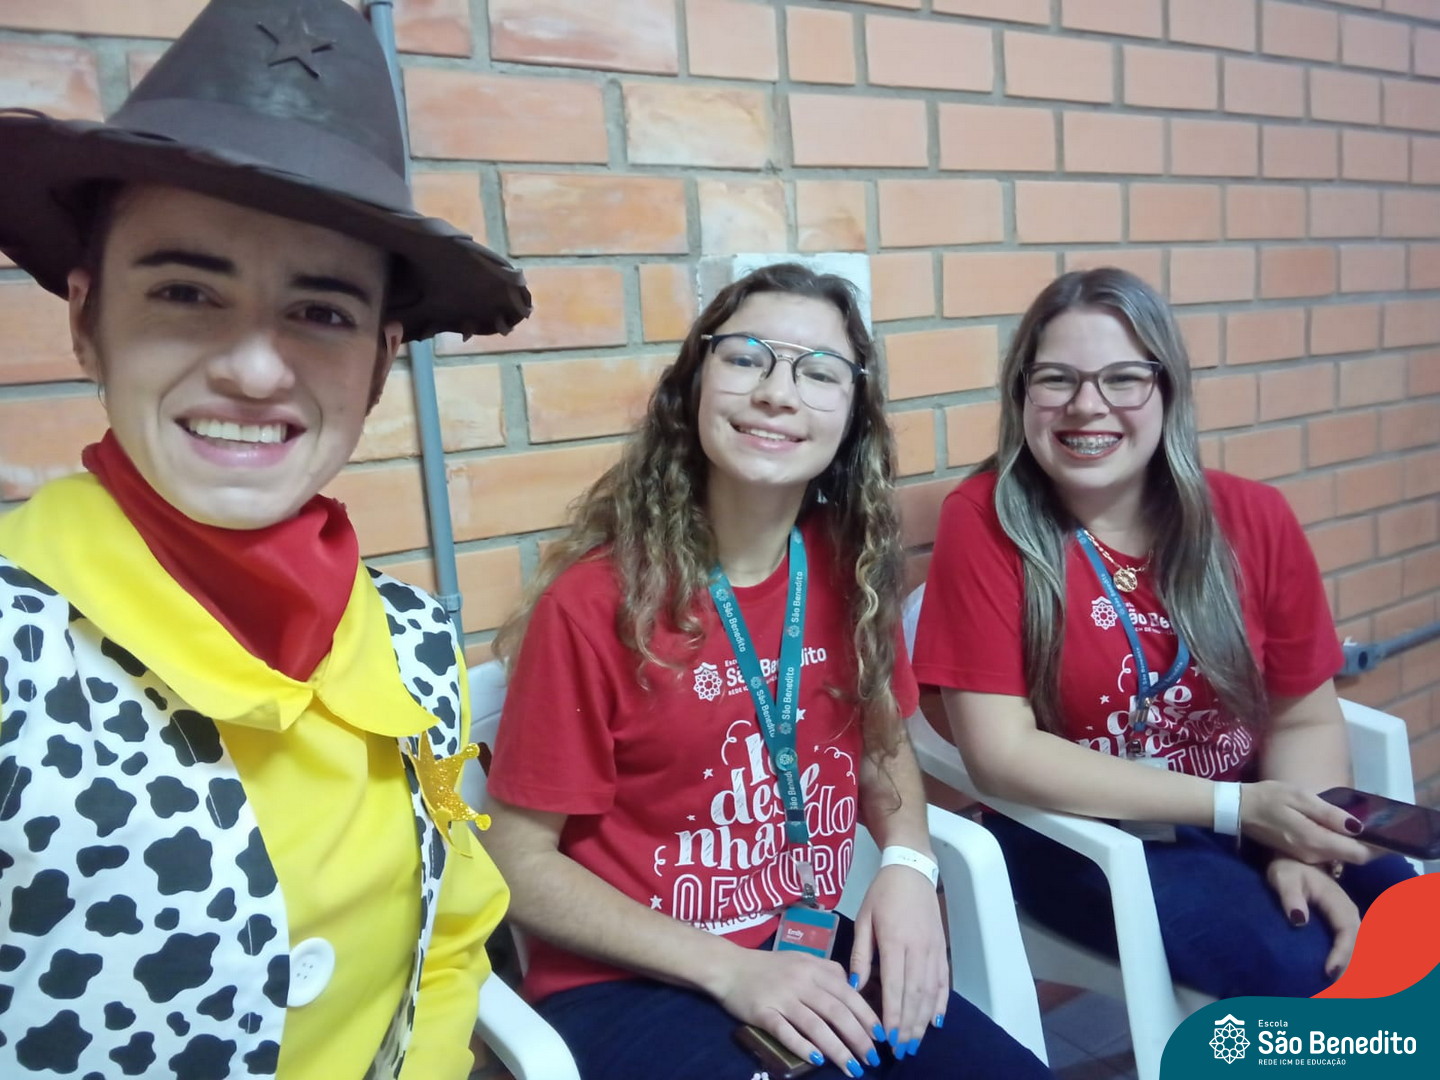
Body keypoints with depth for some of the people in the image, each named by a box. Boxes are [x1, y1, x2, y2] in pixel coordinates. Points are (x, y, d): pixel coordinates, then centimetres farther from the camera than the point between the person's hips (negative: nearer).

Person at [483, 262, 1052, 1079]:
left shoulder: (851, 570, -3)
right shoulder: (594, 600, -17)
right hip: (628, 982, -4)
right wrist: (729, 970, -17)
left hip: (812, 952, 4)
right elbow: (521, 861, -10)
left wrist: (908, 866, -8)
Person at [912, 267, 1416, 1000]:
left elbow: (1304, 720, 3)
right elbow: (1001, 753, -17)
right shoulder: (984, 520, -14)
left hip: (1249, 821, 4)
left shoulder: (1253, 518, -3)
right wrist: (1236, 808, -20)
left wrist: (1303, 852, -16)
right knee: (1300, 965, -24)